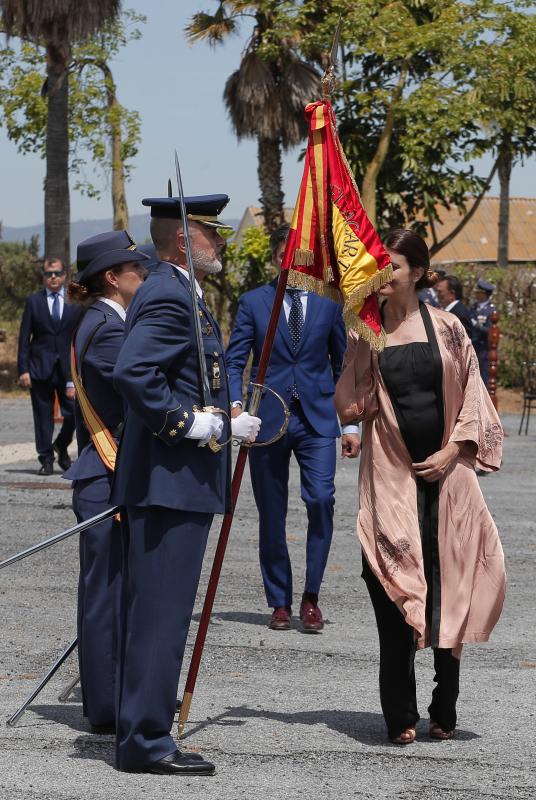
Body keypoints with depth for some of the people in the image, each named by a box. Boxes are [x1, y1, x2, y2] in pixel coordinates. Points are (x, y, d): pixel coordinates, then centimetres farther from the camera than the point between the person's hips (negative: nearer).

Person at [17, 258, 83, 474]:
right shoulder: (33, 302, 5)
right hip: (40, 367, 0)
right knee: (43, 415, 2)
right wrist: (23, 369, -5)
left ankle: (61, 445, 22)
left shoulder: (76, 302, 5)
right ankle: (46, 459, 12)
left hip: (68, 367, 0)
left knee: (74, 412, -5)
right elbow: (24, 338, 3)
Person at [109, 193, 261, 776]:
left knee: (147, 612, 14)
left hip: (163, 483, 11)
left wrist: (226, 426, 20)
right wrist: (190, 423, -22)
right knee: (161, 613, -7)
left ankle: (138, 734, 21)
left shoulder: (179, 294, 18)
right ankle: (146, 742, -3)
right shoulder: (170, 298, -16)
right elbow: (131, 373, -29)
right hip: (170, 483, -11)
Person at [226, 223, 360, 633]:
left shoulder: (329, 302, 8)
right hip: (267, 419, 0)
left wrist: (351, 424, 9)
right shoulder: (253, 302, 5)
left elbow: (343, 364, 12)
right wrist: (235, 404, -16)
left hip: (316, 418, 0)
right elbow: (235, 360, 2)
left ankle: (311, 597, -6)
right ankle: (280, 603, 17)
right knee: (272, 515, 4)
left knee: (321, 498, -17)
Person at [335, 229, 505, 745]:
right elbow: (350, 407, -2)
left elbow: (472, 398, 6)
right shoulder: (366, 334, 5)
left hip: (445, 472, 0)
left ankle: (444, 712, 15)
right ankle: (400, 716, -1)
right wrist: (367, 335, -11)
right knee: (395, 592, -6)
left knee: (449, 586, 2)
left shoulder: (446, 329, 4)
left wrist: (451, 452, -7)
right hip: (391, 473, 0)